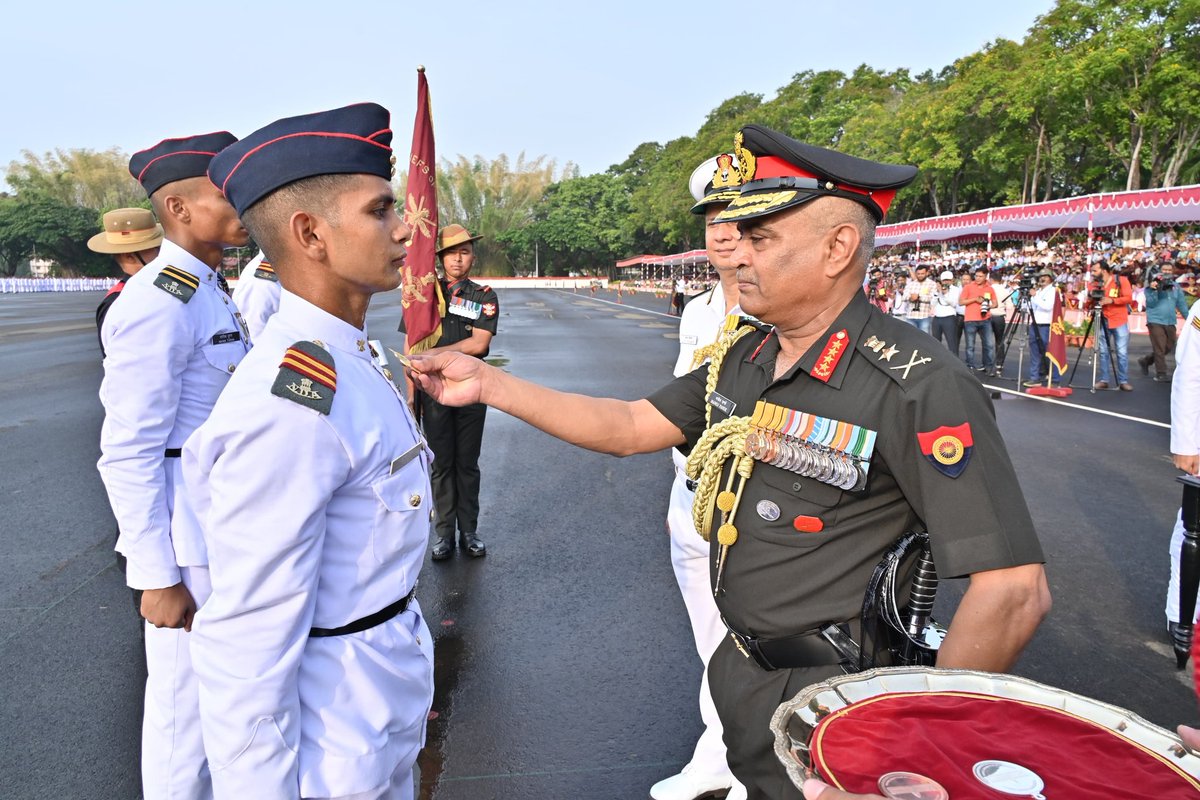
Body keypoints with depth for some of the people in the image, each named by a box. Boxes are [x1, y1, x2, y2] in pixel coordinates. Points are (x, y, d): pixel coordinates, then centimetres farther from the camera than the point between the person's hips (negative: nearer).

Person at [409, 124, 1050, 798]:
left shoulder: (920, 389, -25)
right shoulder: (744, 357, 0)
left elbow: (1015, 592, -26)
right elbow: (631, 427, 3)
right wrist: (486, 382, -2)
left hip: (826, 704, -6)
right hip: (740, 668, 7)